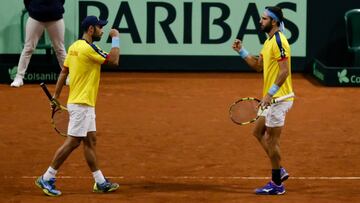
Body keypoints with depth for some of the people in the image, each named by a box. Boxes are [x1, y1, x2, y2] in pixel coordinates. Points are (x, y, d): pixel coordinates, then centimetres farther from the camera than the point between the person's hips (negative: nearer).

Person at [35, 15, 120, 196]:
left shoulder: (75, 47, 10)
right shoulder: (88, 48, -17)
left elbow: (63, 72, 12)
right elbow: (114, 61, -17)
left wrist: (56, 97, 14)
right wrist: (116, 39, -5)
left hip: (85, 104, 10)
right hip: (81, 104, -10)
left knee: (90, 141, 12)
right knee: (72, 142, -7)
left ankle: (100, 183, 16)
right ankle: (47, 178, -3)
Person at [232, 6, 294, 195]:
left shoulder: (279, 41, -18)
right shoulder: (269, 41, 14)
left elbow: (285, 71, -24)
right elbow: (258, 66, 21)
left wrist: (270, 94, -27)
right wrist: (241, 51, 11)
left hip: (278, 98, -10)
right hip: (271, 98, 11)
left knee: (271, 140, -4)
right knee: (258, 131, 18)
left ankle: (276, 184, 4)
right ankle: (279, 171, 19)